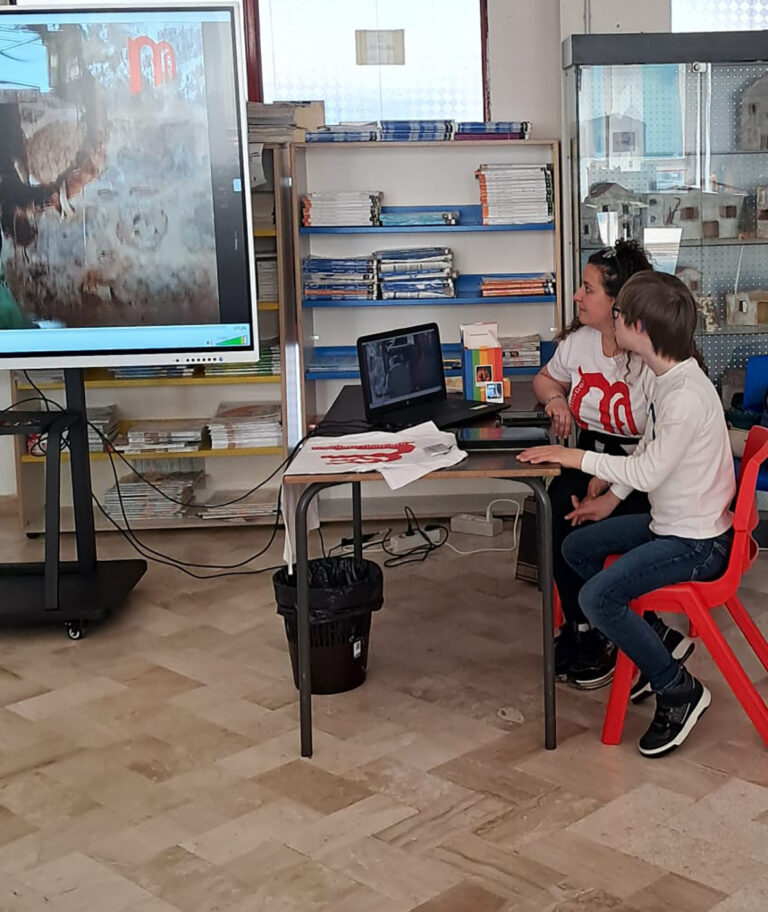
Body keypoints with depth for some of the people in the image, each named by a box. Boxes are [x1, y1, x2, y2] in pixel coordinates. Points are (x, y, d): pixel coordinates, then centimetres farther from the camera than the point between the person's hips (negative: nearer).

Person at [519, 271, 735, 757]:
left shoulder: (687, 395, -28)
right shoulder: (667, 378, 2)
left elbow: (648, 472, -25)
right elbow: (646, 448, 14)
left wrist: (577, 457, -17)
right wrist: (609, 501, 13)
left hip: (698, 543, -10)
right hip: (669, 522, 10)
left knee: (597, 597, -20)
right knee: (577, 547, 16)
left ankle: (679, 690, -3)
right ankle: (651, 643, 22)